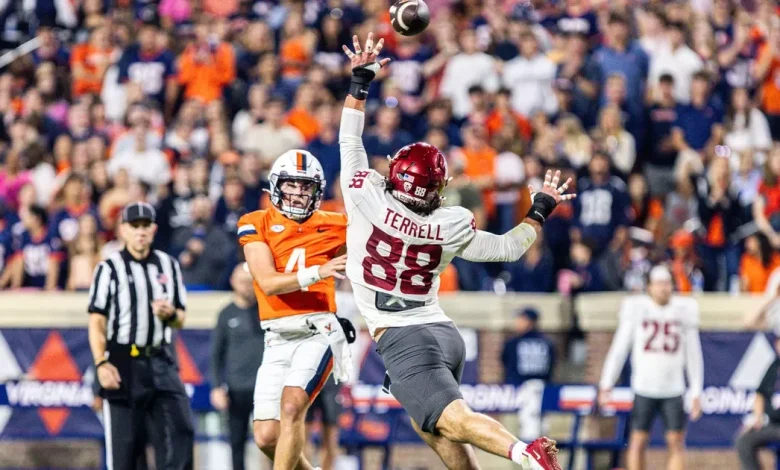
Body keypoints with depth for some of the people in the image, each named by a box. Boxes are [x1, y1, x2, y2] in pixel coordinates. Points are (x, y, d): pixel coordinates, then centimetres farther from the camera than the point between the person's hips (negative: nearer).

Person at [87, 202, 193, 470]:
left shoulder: (169, 266, 13)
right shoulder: (109, 269, 0)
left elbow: (181, 319, 18)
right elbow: (97, 322, -5)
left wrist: (171, 314, -7)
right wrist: (101, 364, -17)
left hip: (161, 361, 4)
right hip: (123, 362, -4)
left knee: (180, 428, -10)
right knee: (124, 438, -2)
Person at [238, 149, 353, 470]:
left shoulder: (333, 226, 4)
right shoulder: (256, 225, 2)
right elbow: (268, 283, -12)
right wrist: (318, 272, -24)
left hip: (318, 333, -2)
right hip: (278, 340, 2)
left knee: (291, 407, -24)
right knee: (267, 438, 0)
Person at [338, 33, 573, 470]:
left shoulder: (368, 199, -7)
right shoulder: (451, 226, 3)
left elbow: (350, 141, 5)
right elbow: (509, 246, 15)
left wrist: (360, 82, 14)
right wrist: (541, 209, 30)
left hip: (403, 339, -5)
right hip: (444, 332, 5)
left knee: (454, 420, -16)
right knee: (431, 425, 21)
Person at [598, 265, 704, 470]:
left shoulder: (684, 310, 4)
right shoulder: (637, 309, -1)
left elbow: (693, 355, 9)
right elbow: (618, 350, 3)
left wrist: (696, 393, 6)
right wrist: (606, 385, -2)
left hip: (673, 390, 1)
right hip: (644, 389, -1)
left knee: (677, 443, -4)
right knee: (638, 442, 0)